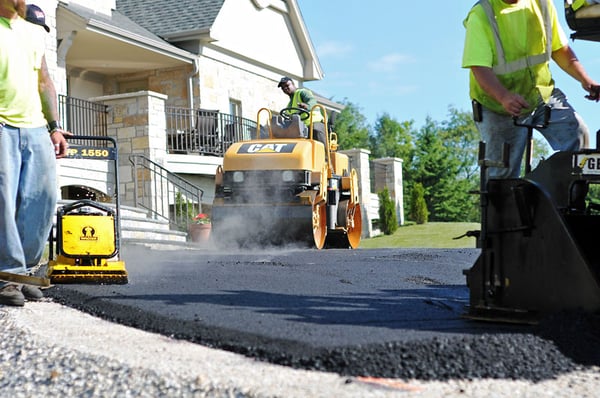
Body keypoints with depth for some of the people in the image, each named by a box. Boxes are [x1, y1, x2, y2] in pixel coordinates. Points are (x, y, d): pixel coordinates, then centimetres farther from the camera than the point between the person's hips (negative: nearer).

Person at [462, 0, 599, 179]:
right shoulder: (481, 16, -15)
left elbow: (560, 50, 11)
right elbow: (479, 68, -25)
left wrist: (585, 80, -5)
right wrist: (504, 96, -43)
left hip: (542, 92, 4)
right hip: (499, 105, -4)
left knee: (576, 133, -20)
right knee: (502, 174, 0)